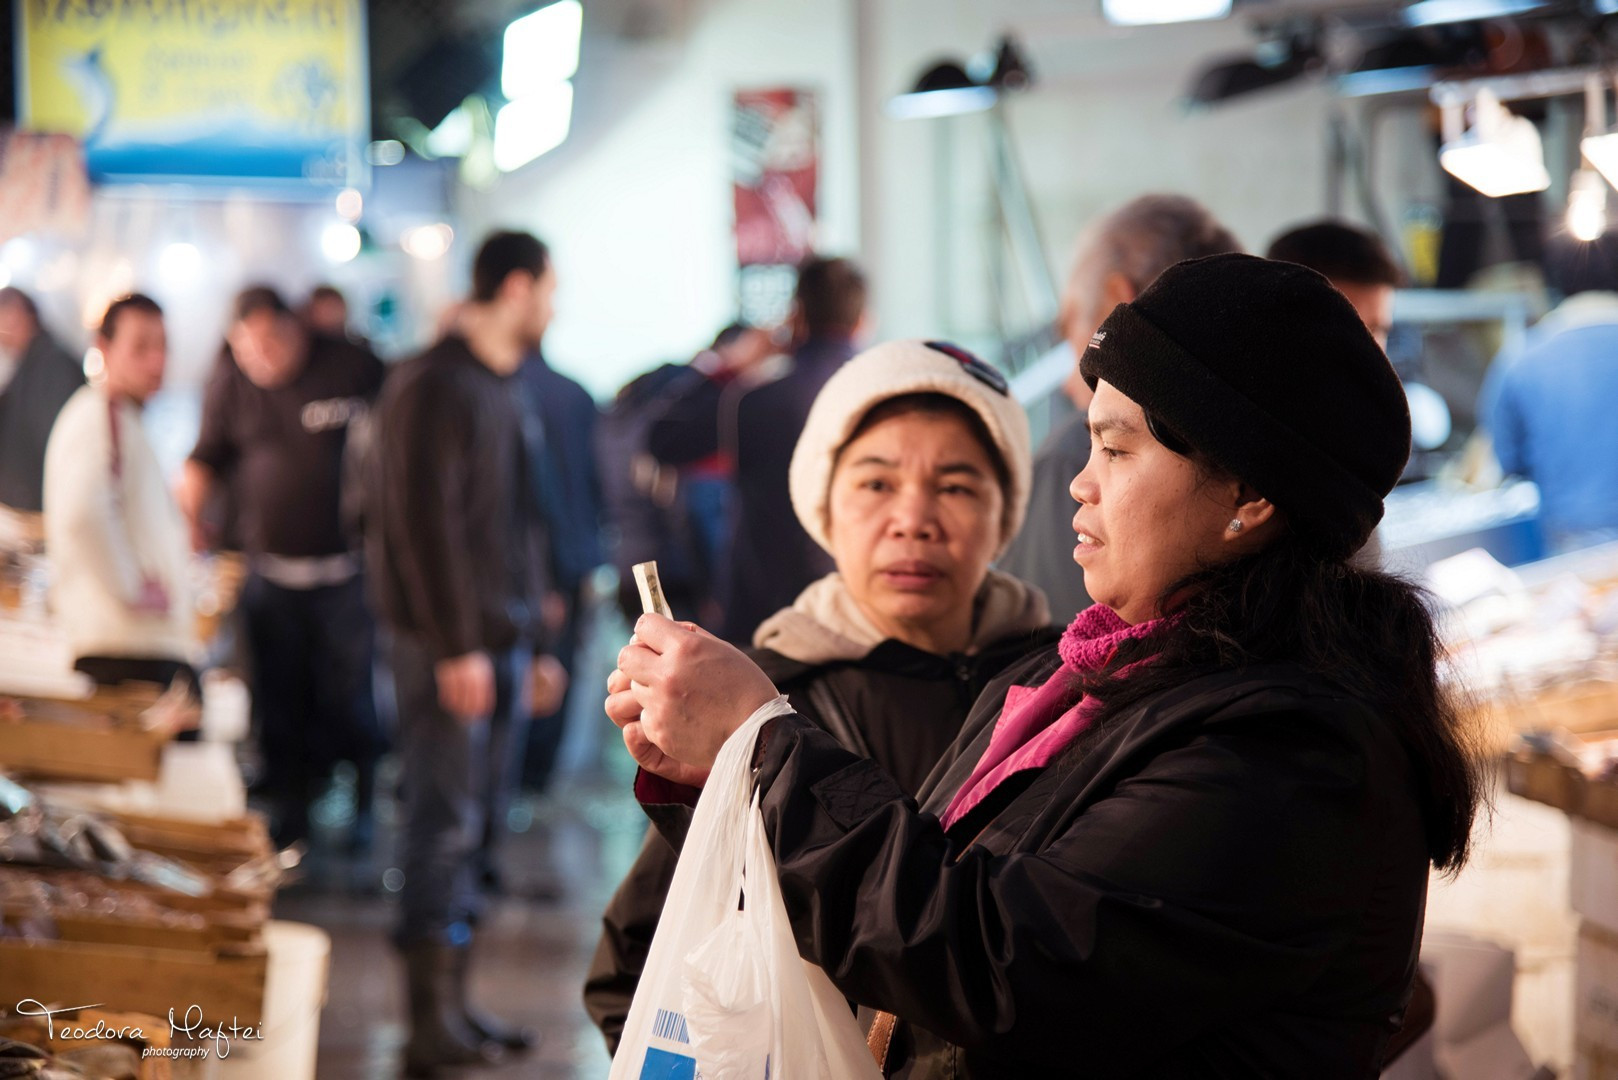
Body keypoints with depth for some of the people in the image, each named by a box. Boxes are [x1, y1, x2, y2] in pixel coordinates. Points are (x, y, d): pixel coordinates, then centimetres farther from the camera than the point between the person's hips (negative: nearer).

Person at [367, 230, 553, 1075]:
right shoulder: (435, 385, -12)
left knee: (467, 829, 11)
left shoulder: (497, 386, 18)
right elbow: (424, 522, -18)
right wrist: (458, 647, -20)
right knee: (445, 828, -7)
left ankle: (453, 1005, 18)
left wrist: (524, 640, 18)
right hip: (450, 644, -9)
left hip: (498, 637, 9)